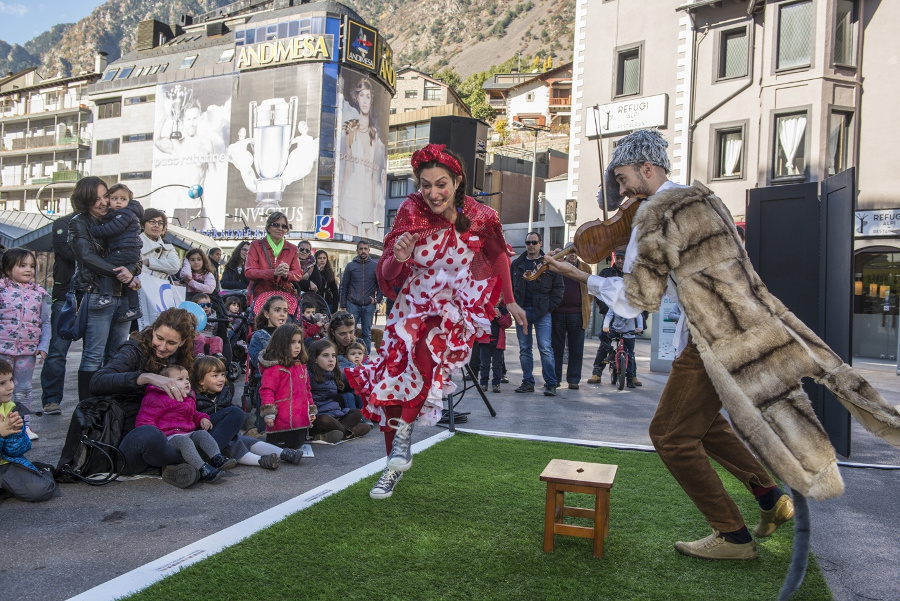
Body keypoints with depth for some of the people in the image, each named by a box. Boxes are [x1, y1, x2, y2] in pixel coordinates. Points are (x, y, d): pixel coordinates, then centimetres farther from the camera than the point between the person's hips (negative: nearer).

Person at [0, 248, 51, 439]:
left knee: (23, 389, 12)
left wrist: (43, 347, 0)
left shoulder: (39, 293, 6)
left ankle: (25, 424, 21)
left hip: (28, 350, 3)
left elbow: (46, 323, 8)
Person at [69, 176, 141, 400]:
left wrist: (132, 271, -10)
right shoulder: (79, 223, 3)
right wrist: (122, 275, -16)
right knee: (94, 356, -5)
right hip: (97, 296, -5)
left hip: (122, 296, 5)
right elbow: (88, 257, -10)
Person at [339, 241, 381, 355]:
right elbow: (344, 287, 5)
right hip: (353, 305, -1)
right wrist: (343, 306, 1)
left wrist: (377, 299, -2)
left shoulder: (375, 266, 5)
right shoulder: (350, 266, 4)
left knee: (367, 334, 8)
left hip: (369, 306, 1)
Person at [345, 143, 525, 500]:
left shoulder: (480, 218, -12)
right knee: (393, 382, -4)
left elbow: (498, 256, 9)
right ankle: (394, 466, 15)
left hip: (456, 309, -2)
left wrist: (510, 302, 16)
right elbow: (387, 274, -10)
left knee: (426, 347, -33)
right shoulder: (412, 211, -12)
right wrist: (398, 257, -32)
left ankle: (402, 440, -19)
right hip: (412, 306, 2)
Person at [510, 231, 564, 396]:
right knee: (524, 348, 6)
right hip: (522, 310, 4)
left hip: (542, 312, -3)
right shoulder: (517, 264, 13)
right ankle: (527, 382, 13)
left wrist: (550, 306, -5)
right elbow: (510, 286, 17)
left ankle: (550, 384, -4)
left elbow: (559, 287, 4)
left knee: (545, 348, -8)